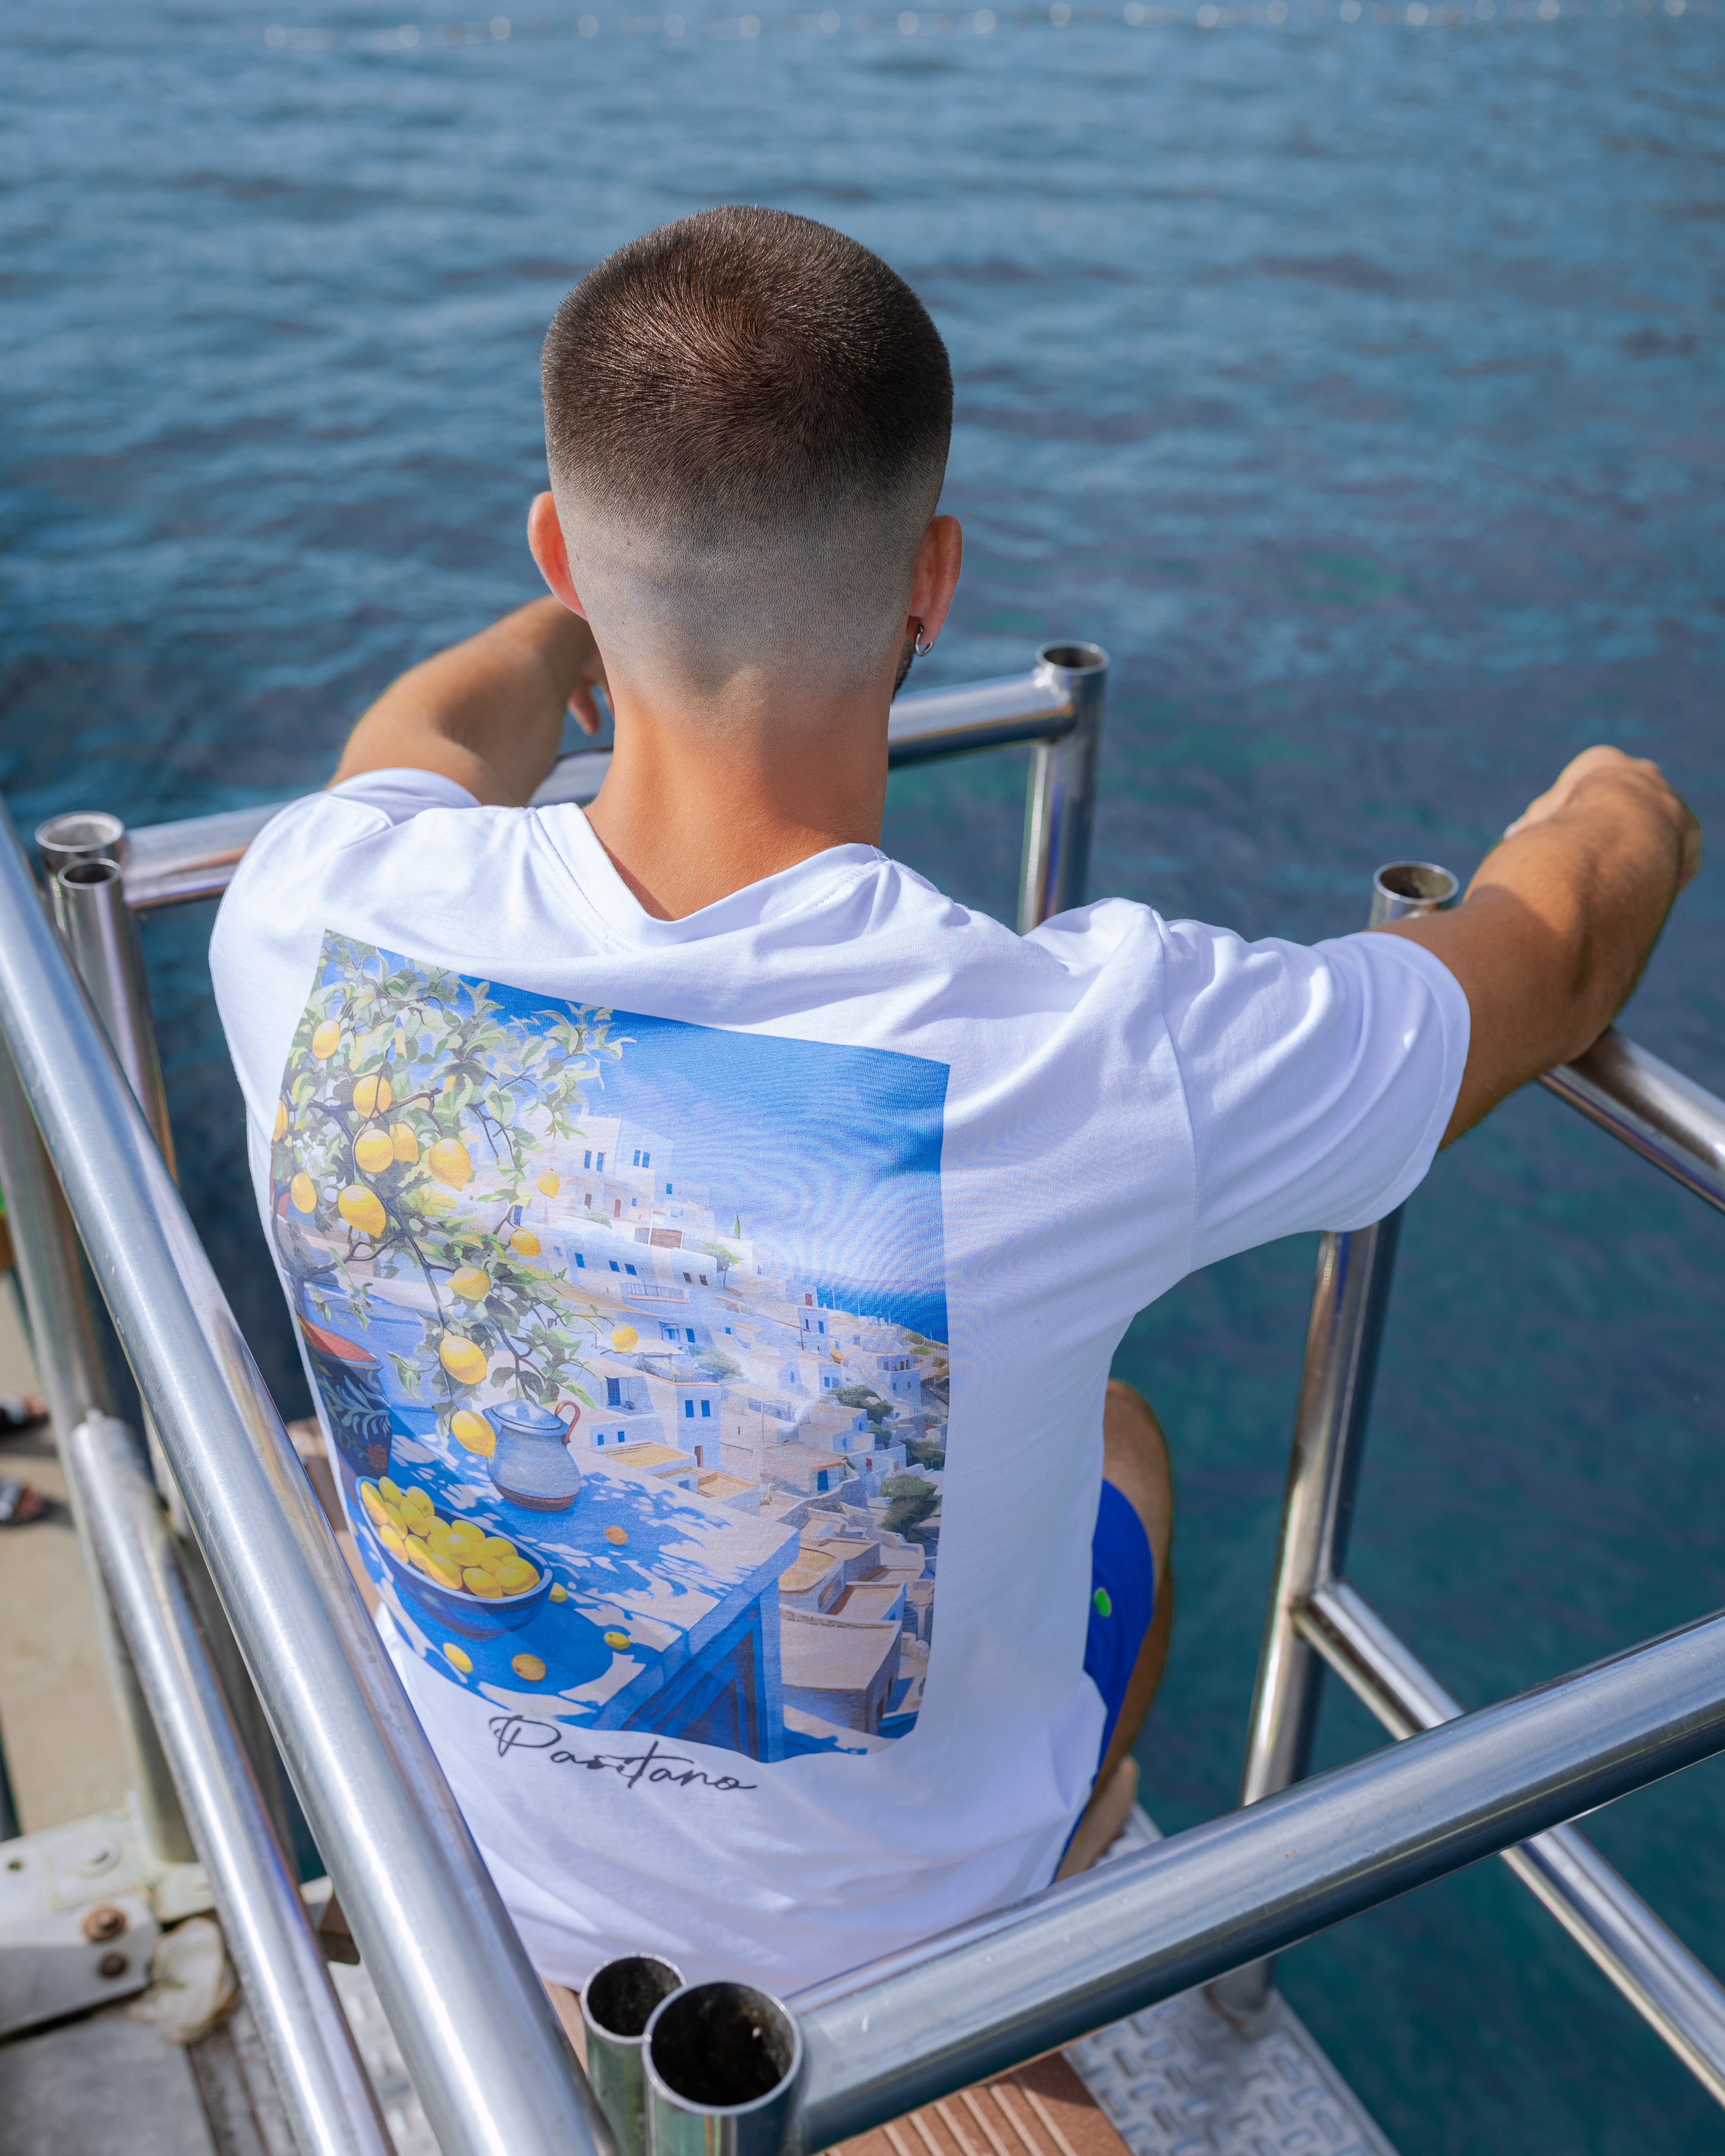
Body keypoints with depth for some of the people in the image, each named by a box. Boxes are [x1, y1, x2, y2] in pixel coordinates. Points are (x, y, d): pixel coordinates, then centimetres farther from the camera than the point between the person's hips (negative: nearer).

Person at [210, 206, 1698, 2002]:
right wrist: (1622, 820, 11)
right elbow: (1554, 957, -14)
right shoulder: (1094, 1055, -37)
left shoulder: (318, 922, -28)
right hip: (910, 1937, -2)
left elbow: (421, 743, 0)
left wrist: (579, 625, 23)